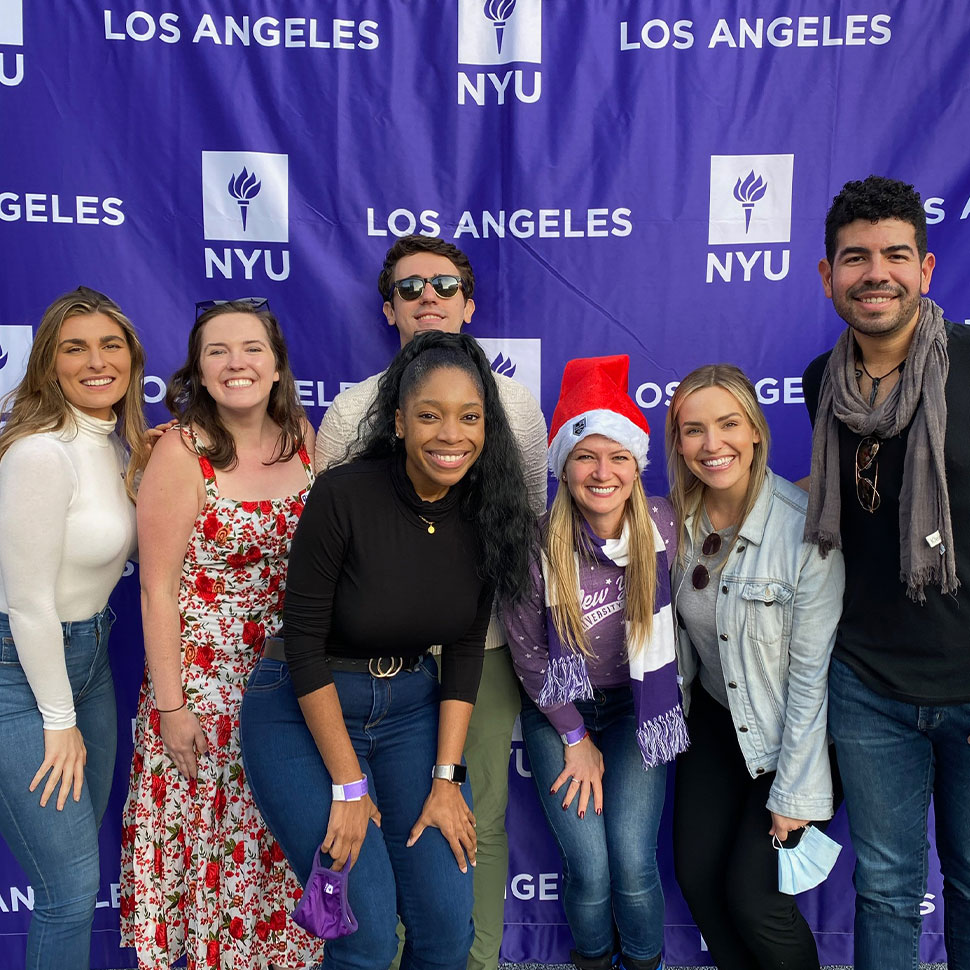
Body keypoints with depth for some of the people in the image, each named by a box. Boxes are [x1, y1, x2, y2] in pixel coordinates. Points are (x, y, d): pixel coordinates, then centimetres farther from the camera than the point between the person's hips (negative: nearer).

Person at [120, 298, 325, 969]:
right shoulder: (183, 453, -14)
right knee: (207, 833, 8)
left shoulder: (301, 435, 0)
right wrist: (170, 707, -13)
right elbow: (158, 589, -12)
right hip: (205, 678, -4)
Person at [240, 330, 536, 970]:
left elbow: (466, 648, -1)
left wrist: (445, 779, -5)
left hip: (412, 706, 5)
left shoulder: (486, 511, -7)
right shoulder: (343, 496, -22)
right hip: (303, 712, -4)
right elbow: (305, 646, -17)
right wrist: (348, 787, -14)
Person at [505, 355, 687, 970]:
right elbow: (529, 654, -8)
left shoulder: (663, 523, -16)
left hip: (638, 709, 1)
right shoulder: (534, 548, -20)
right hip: (559, 712, -1)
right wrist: (576, 739, -3)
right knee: (588, 868, -8)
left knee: (633, 862, -10)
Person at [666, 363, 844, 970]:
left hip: (789, 731, -5)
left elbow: (812, 672, -20)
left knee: (751, 893, -4)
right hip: (714, 717, 5)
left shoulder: (805, 527, -25)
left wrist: (794, 793, -16)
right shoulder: (677, 519, -9)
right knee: (696, 873, 7)